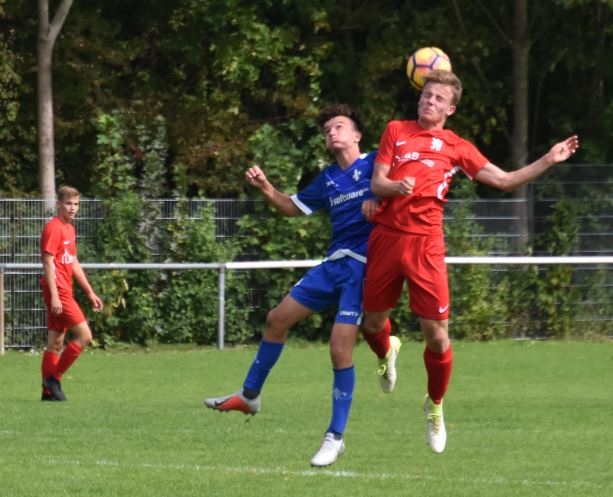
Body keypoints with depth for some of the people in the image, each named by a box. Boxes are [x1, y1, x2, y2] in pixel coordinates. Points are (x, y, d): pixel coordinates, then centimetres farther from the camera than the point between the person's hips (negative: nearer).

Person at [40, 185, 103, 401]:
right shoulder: (53, 228, -12)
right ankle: (53, 378, -6)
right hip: (57, 292, -9)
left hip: (64, 292, 9)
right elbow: (48, 262, -17)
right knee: (84, 335, -11)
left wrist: (90, 292, 23)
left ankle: (48, 391, 9)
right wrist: (54, 296, -23)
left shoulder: (69, 229, 17)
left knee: (56, 343, 8)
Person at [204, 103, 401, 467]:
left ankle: (335, 438, -2)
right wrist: (266, 188, 10)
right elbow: (293, 207, 27)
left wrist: (379, 200, -25)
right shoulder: (328, 178, 16)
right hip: (333, 263, 8)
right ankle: (250, 395, 32)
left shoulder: (375, 165, -3)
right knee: (277, 319, 13)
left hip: (362, 266, -8)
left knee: (341, 350, -14)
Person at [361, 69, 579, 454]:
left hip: (425, 244, -1)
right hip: (386, 237, 1)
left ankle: (435, 405, 18)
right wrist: (397, 187, -19)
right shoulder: (396, 131, 9)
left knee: (437, 335, -6)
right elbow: (377, 183, 4)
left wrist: (548, 161, 0)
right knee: (373, 324, 10)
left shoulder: (457, 148, 8)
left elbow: (505, 181, 9)